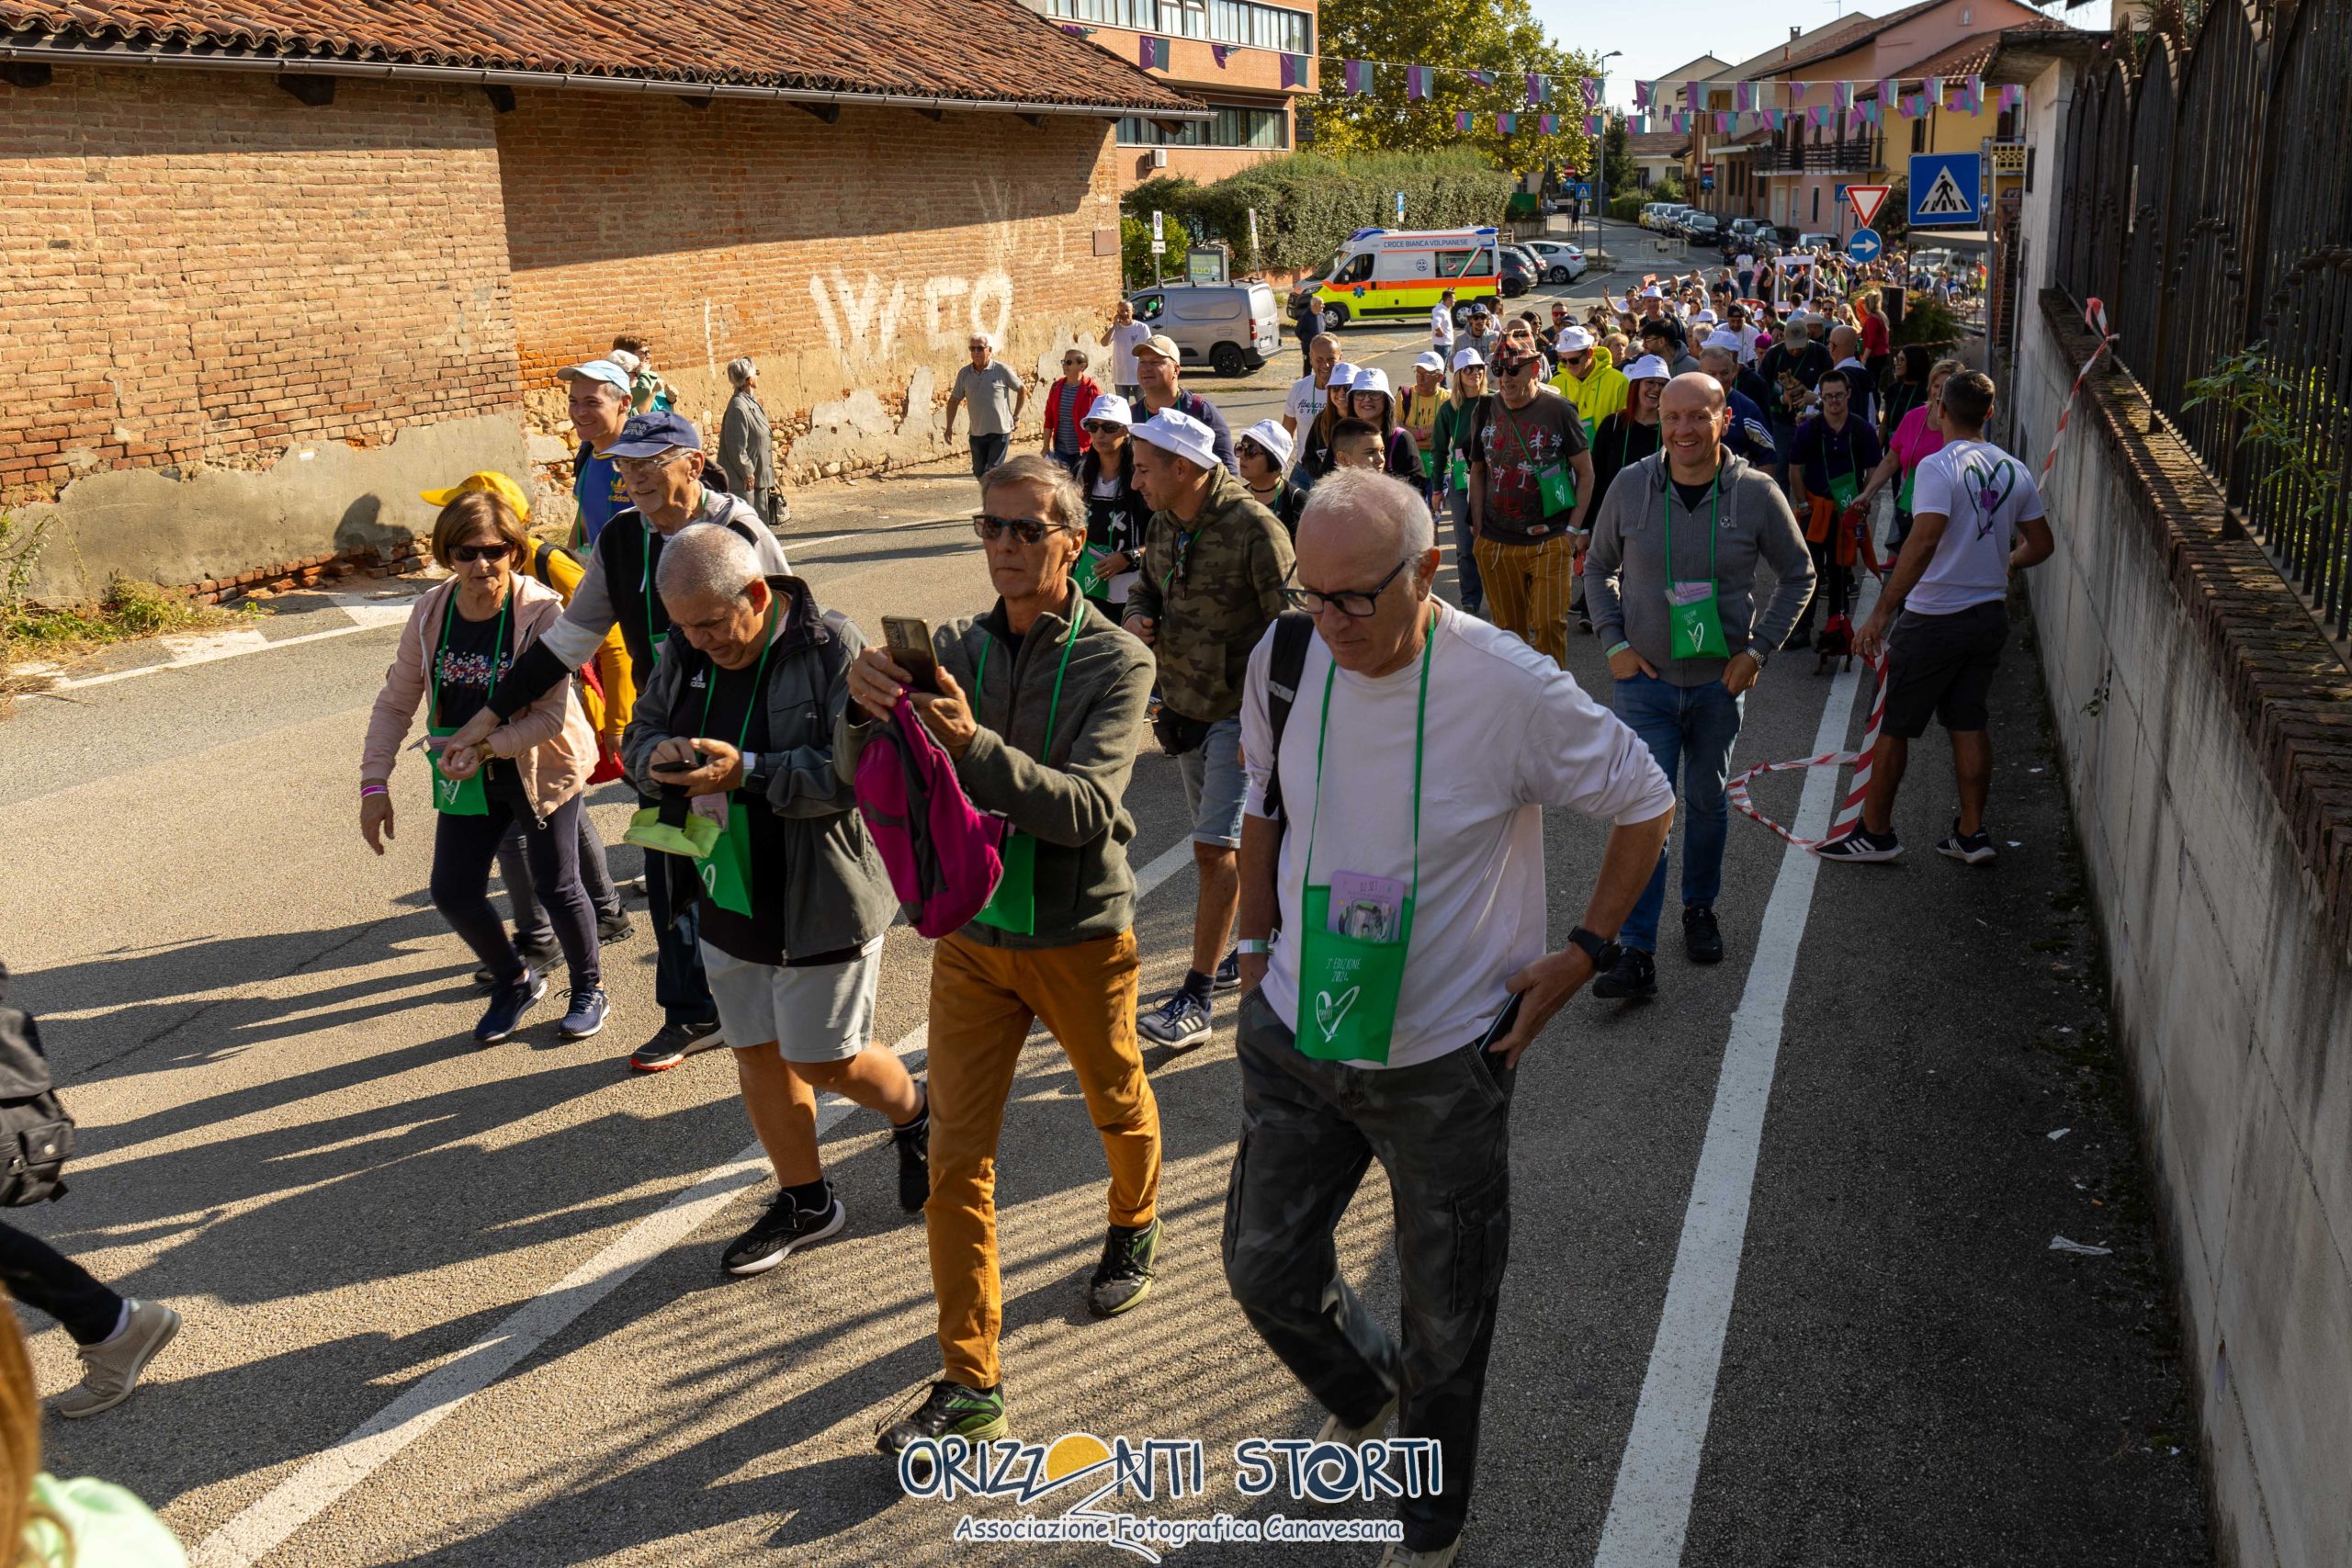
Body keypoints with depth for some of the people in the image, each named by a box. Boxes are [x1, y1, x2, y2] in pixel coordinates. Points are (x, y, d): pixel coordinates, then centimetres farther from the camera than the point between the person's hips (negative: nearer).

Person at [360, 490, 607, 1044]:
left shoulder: (541, 612, -22)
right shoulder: (430, 614, -8)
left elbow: (550, 715, -22)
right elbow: (395, 703, -1)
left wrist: (485, 746, -31)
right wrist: (374, 783, -7)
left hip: (542, 768, -4)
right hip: (467, 778, 4)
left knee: (556, 887, 1)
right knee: (453, 892, 3)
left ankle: (589, 988, 29)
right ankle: (514, 982, 30)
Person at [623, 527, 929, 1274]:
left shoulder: (834, 650, -19)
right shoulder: (688, 656, 2)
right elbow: (639, 734, 10)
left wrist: (748, 771, -33)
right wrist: (658, 757, -15)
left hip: (822, 902, -7)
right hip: (729, 901, 7)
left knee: (825, 1062, 3)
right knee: (758, 1055, 15)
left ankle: (914, 1116, 35)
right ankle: (803, 1200, 33)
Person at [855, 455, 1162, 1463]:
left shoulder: (1117, 662, -14)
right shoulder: (953, 648, -3)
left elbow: (1087, 809, -27)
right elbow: (863, 776, -10)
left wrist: (975, 743, -41)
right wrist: (863, 703, -32)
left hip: (1082, 936, -2)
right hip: (971, 934, 3)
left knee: (1118, 1104, 21)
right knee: (958, 1154, 1)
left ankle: (1135, 1231, 54)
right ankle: (969, 1383, 10)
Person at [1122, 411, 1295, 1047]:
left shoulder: (1254, 528, -20)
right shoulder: (1165, 523, 3)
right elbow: (1148, 586, 21)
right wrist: (1137, 618, -4)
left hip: (1239, 710, -8)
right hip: (1185, 704, 8)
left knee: (1216, 849, -9)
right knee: (1226, 840, 18)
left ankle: (1194, 999, -5)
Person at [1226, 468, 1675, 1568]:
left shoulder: (1509, 686, -21)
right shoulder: (1283, 660, -8)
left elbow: (1647, 807, -6)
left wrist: (1583, 952, -7)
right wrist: (1258, 944, 9)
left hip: (1445, 1059, -4)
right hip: (1295, 1033, 4)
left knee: (1445, 1322, 11)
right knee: (1265, 1269, 15)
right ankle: (1365, 1399, 49)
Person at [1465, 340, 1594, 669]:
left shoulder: (1559, 410, -4)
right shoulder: (1486, 411, 6)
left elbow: (1586, 473, 1)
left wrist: (1572, 529, -5)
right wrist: (1478, 528, 8)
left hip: (1550, 542, -3)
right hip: (1496, 543, 3)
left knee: (1549, 623, -7)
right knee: (1508, 626, 10)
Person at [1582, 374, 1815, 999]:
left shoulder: (1756, 493, -7)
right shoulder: (1631, 487, -5)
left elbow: (1798, 575, 6)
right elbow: (1598, 568, 9)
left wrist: (1758, 649, -4)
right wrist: (1614, 643, -3)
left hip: (1720, 681, 1)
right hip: (1645, 678, -1)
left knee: (1708, 800, 15)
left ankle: (1700, 907, 38)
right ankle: (1636, 952, -5)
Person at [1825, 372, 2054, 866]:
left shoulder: (1939, 466, -16)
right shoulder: (2015, 470, 4)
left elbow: (1926, 537, -28)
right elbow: (2041, 545, 12)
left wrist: (1881, 612, -27)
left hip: (1934, 620, -6)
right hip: (1991, 616, 7)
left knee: (1894, 727, 6)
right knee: (1970, 724, 14)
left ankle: (1875, 831, 15)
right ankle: (1971, 833, 19)